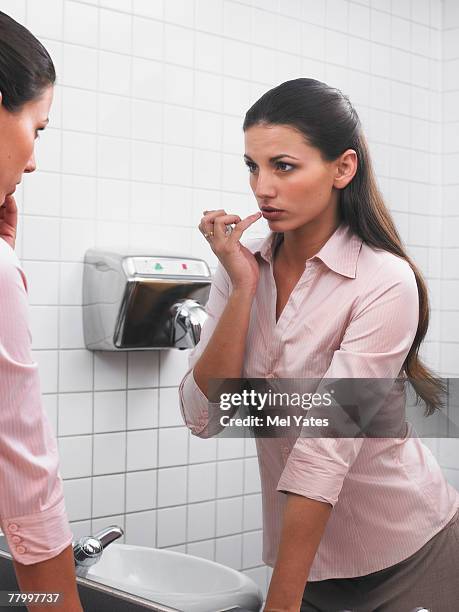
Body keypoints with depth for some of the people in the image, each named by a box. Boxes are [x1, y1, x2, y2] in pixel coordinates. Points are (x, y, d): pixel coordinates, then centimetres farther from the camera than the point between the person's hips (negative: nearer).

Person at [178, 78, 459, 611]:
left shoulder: (385, 282, -20)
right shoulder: (242, 268, -4)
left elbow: (327, 448, -26)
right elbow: (204, 418, -11)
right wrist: (242, 288, -19)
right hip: (301, 551, 5)